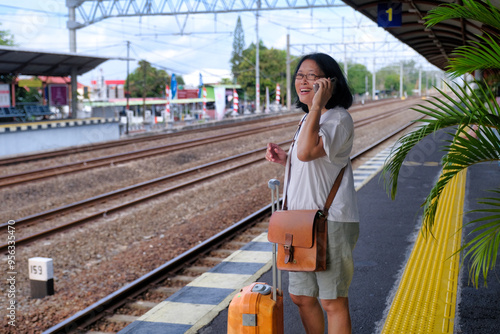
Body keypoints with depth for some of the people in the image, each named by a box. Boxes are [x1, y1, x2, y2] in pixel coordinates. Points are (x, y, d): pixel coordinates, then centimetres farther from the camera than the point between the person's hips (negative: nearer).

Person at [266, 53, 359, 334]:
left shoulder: (339, 118, -15)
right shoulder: (309, 119, 14)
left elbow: (307, 152, -33)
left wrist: (317, 103, -27)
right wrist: (284, 160, 9)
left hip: (330, 221, -9)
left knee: (333, 300, 2)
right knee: (301, 296, 17)